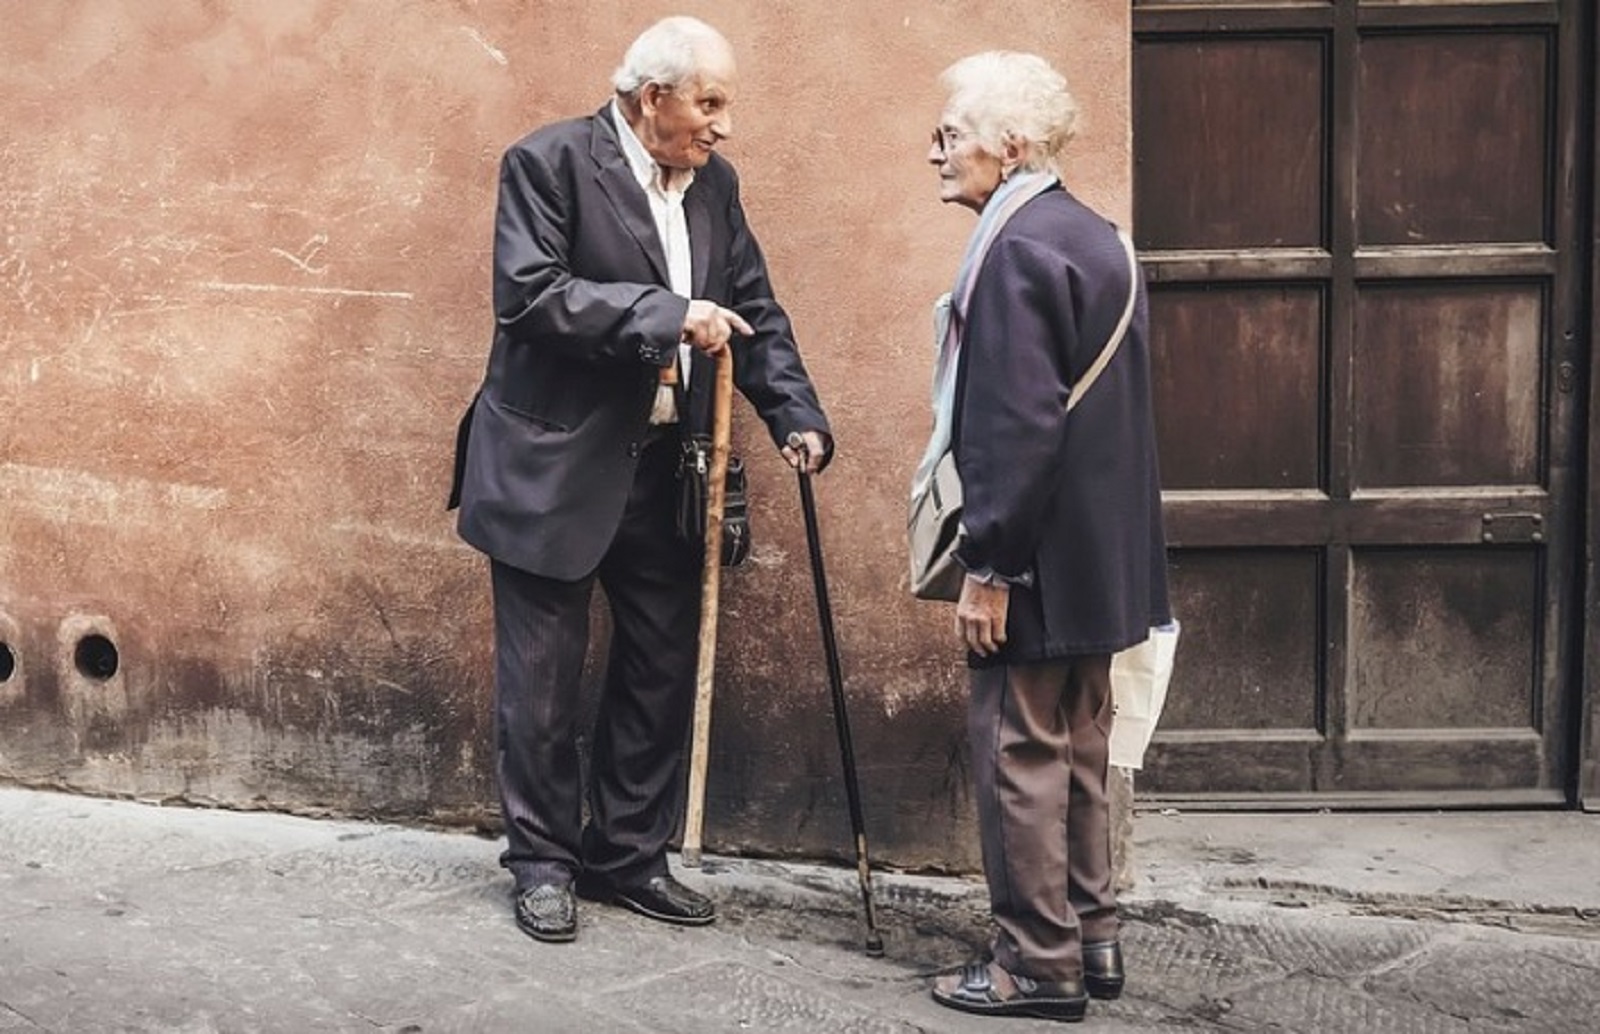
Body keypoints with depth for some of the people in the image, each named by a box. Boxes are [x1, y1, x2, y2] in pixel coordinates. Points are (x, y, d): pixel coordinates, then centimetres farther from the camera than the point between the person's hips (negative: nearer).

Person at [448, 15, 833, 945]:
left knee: (663, 671, 11)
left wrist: (797, 416, -4)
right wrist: (668, 315, -26)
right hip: (555, 467, -6)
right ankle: (543, 862, 19)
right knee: (544, 679, 4)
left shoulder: (714, 183, 8)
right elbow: (531, 293, -21)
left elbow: (756, 311, 10)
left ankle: (630, 856, 26)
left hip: (667, 471, 6)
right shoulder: (548, 163, -10)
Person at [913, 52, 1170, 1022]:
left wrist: (988, 567, -19)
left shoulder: (1017, 250, -18)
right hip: (1101, 557, 9)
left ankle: (1039, 963, 9)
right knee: (1079, 750, 17)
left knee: (1021, 754, 1)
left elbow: (1018, 425, -23)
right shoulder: (1098, 238, 11)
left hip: (1039, 563, -9)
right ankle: (1092, 937, 27)